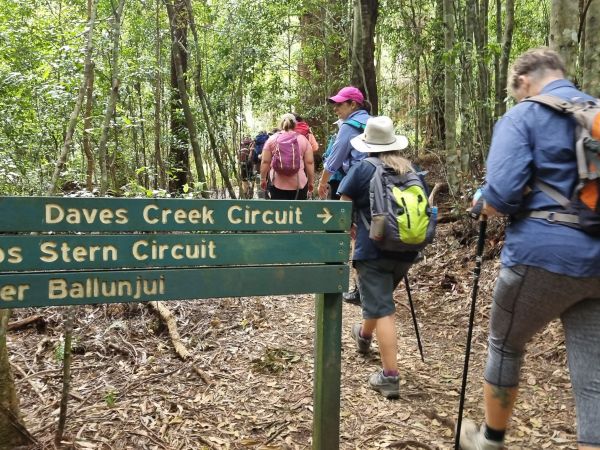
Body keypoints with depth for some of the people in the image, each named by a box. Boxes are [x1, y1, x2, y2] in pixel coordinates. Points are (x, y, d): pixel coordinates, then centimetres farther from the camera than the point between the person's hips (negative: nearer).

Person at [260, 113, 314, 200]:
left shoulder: (272, 139, 5)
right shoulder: (303, 139, 5)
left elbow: (265, 162, 3)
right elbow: (309, 162, 2)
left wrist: (263, 179, 13)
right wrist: (311, 181, 11)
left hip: (277, 183, 0)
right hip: (299, 183, 0)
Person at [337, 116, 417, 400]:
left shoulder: (363, 169, -7)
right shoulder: (410, 170, 7)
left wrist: (350, 228, 15)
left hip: (373, 250, -6)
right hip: (406, 250, 6)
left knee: (382, 309, -5)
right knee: (380, 298, 26)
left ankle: (390, 377, -8)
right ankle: (364, 336, 51)